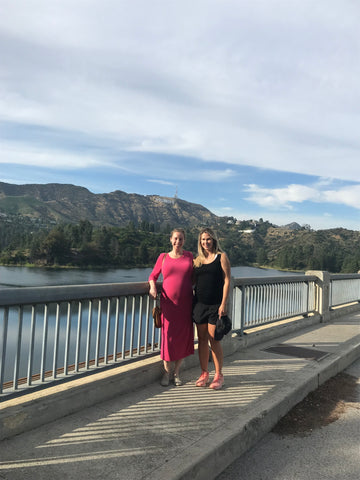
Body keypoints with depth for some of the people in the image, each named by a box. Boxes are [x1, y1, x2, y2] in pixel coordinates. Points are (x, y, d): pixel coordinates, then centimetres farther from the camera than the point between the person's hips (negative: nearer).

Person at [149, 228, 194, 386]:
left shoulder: (189, 256, 7)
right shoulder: (163, 257, 6)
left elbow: (194, 278, 14)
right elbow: (153, 275, 13)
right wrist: (152, 287, -6)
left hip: (185, 304, 1)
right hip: (168, 302, -1)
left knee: (183, 337, 6)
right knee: (168, 337, 1)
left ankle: (176, 373, 24)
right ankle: (166, 373, 20)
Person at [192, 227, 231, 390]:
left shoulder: (221, 257, 0)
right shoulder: (197, 260, 12)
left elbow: (227, 281, -5)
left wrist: (224, 303, -13)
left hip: (215, 304, -4)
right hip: (199, 303, 4)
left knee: (213, 339, -4)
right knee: (202, 339, 8)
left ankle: (219, 375, 10)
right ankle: (204, 374, 19)